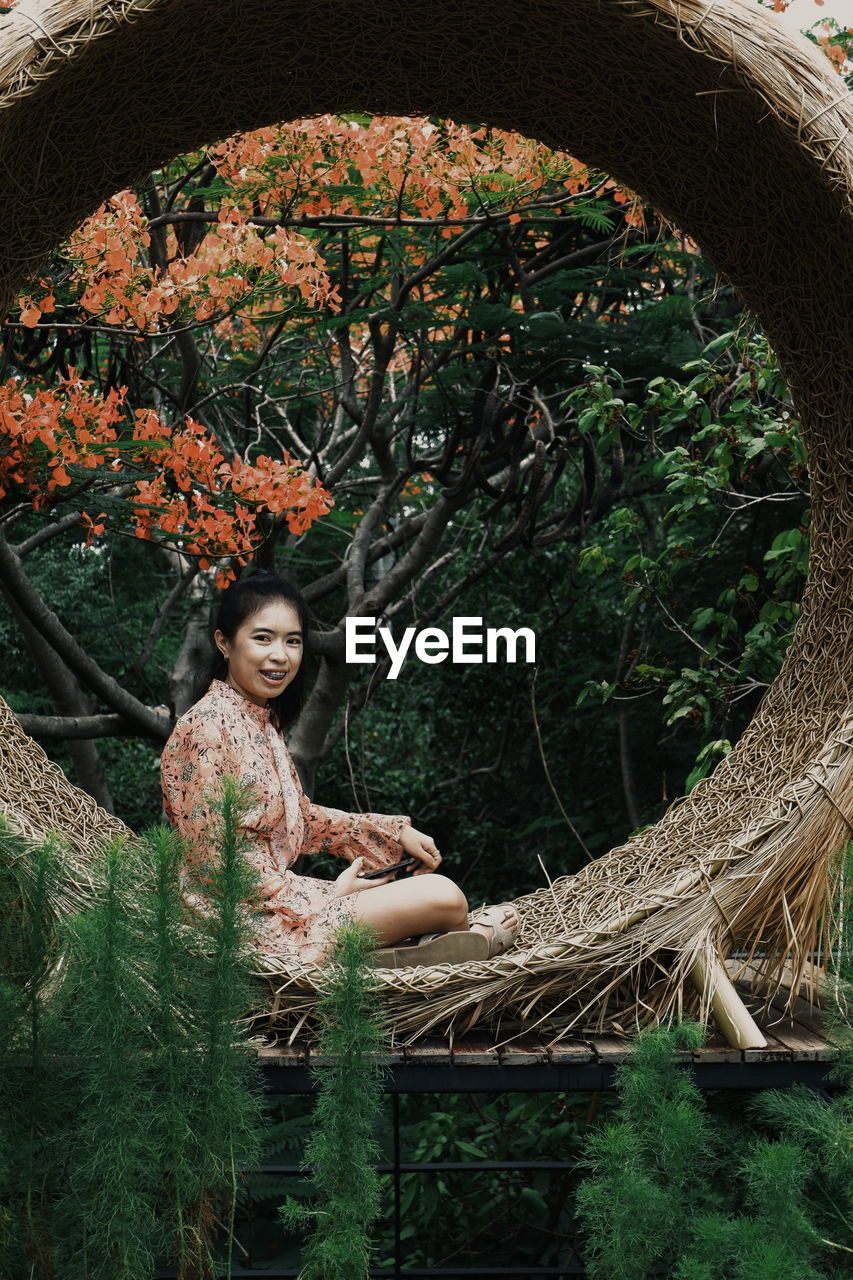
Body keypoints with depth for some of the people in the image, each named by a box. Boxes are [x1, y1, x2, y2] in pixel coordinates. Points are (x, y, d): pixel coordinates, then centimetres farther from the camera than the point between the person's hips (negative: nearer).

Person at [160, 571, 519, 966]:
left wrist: (396, 832, 13)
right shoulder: (207, 728, -18)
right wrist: (330, 896, -14)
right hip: (245, 918, -10)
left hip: (277, 895, 10)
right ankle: (474, 937, 16)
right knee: (443, 897, -12)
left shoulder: (262, 719, 11)